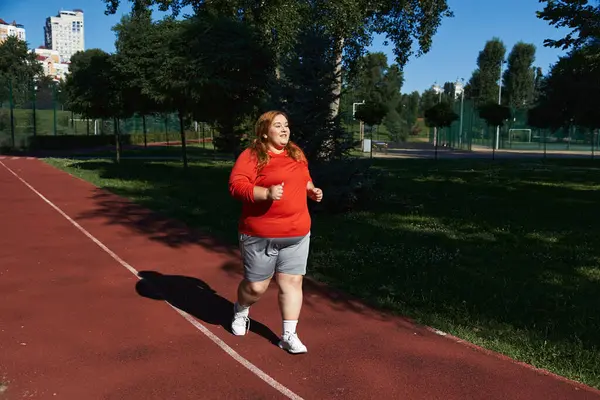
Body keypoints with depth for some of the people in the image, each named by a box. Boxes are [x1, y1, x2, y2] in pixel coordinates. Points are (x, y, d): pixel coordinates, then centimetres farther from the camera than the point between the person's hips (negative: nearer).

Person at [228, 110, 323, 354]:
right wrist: (266, 193, -32)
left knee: (292, 282, 4)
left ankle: (289, 335, 14)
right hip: (261, 235, -5)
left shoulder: (296, 154, 11)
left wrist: (311, 190, 7)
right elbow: (236, 185, -20)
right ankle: (241, 312, 41)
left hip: (297, 234, 5)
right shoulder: (252, 155, -10)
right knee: (256, 286, 8)